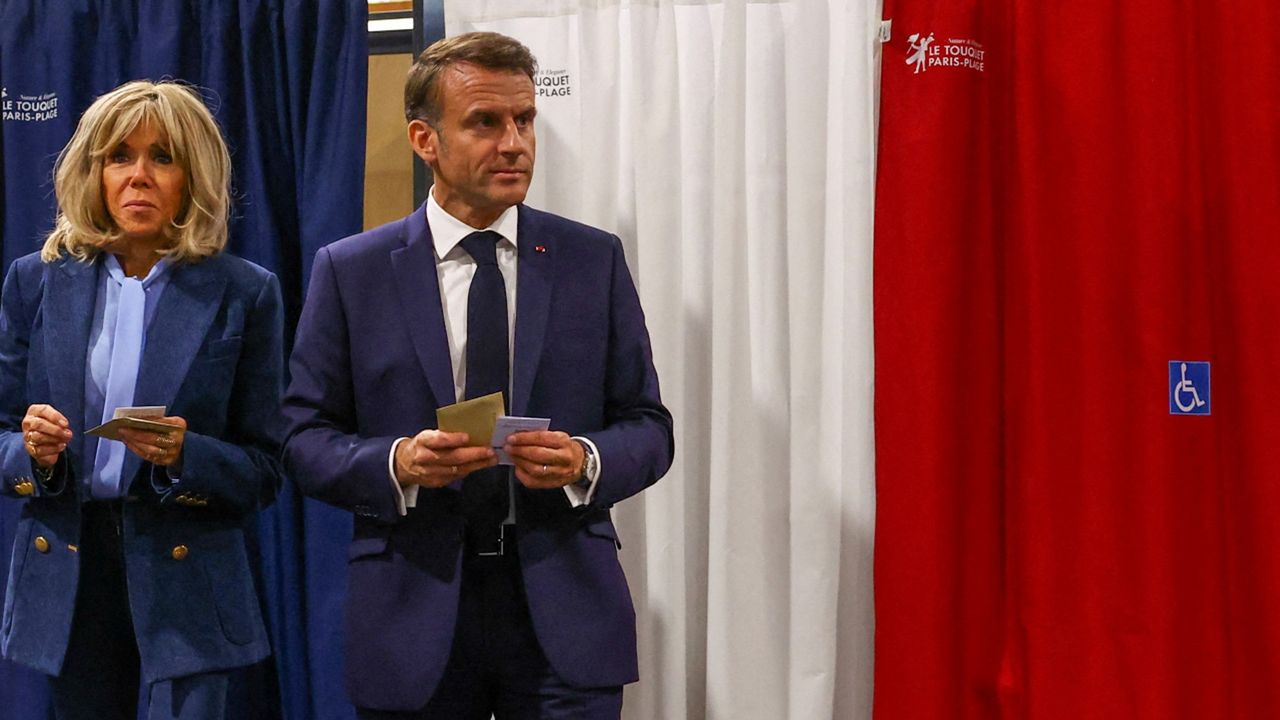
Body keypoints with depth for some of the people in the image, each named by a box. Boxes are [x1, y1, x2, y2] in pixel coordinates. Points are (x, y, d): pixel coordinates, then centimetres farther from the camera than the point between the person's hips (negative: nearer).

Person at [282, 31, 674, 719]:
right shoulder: (349, 271, 2)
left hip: (564, 616, 1)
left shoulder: (594, 260, 4)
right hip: (413, 619, 0)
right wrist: (397, 464, -17)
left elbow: (648, 428, 6)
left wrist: (585, 462, -15)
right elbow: (303, 437, 1)